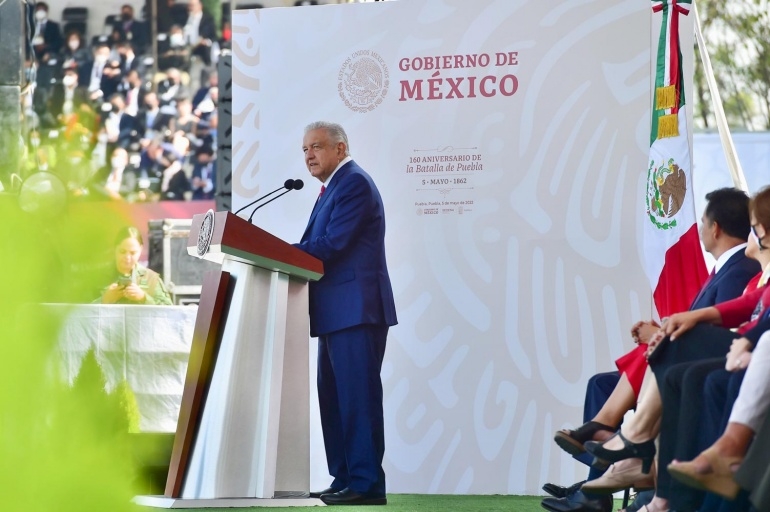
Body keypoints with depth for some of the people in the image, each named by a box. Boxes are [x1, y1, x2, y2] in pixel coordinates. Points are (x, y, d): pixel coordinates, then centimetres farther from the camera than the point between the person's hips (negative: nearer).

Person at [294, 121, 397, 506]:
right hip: (337, 312, 11)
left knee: (357, 396, -11)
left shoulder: (354, 183, -11)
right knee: (333, 396, 12)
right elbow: (318, 246, 19)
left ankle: (367, 484, -10)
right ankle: (344, 480, 16)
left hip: (356, 309, -11)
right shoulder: (334, 187, 21)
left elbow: (332, 244, -19)